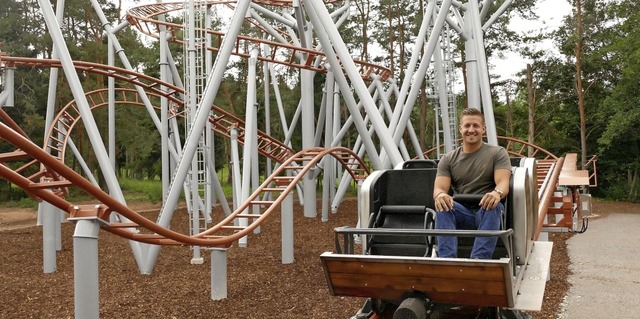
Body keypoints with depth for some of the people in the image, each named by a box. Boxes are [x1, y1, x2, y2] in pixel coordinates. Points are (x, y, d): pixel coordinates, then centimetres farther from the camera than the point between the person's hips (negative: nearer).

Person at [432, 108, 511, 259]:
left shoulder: (498, 153, 6)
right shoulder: (448, 159, 11)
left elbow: (503, 182, -10)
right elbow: (439, 188, -2)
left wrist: (497, 193, -36)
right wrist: (440, 195, -29)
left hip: (488, 211, -1)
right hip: (461, 213, 1)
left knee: (493, 204, -36)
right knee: (442, 205, -30)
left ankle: (479, 259, -46)